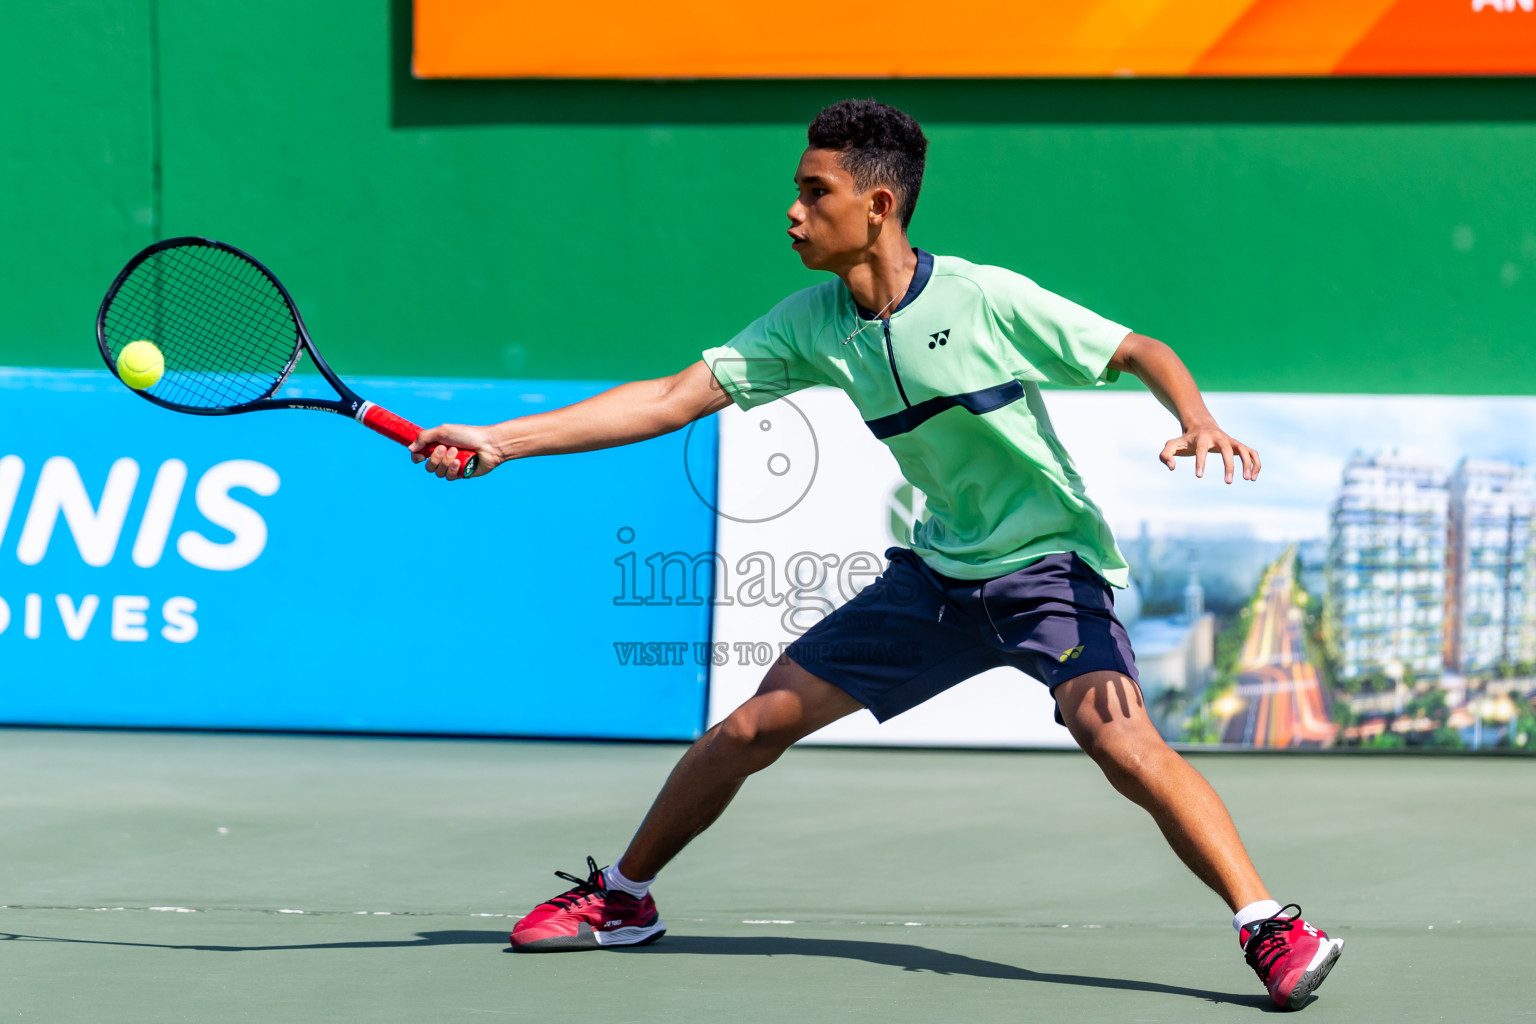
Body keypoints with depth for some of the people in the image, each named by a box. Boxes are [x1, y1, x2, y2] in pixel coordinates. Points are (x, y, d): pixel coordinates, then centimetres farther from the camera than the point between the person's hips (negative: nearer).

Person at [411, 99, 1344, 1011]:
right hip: (937, 569, 6)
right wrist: (501, 439, -6)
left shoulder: (988, 300, -18)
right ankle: (622, 898, 24)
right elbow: (675, 398, -2)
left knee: (1115, 733, -31)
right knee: (754, 724, 5)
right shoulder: (810, 325, -3)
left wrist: (1199, 421, -33)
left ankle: (1272, 927, -28)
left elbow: (1143, 352, -11)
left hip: (1049, 566, -6)